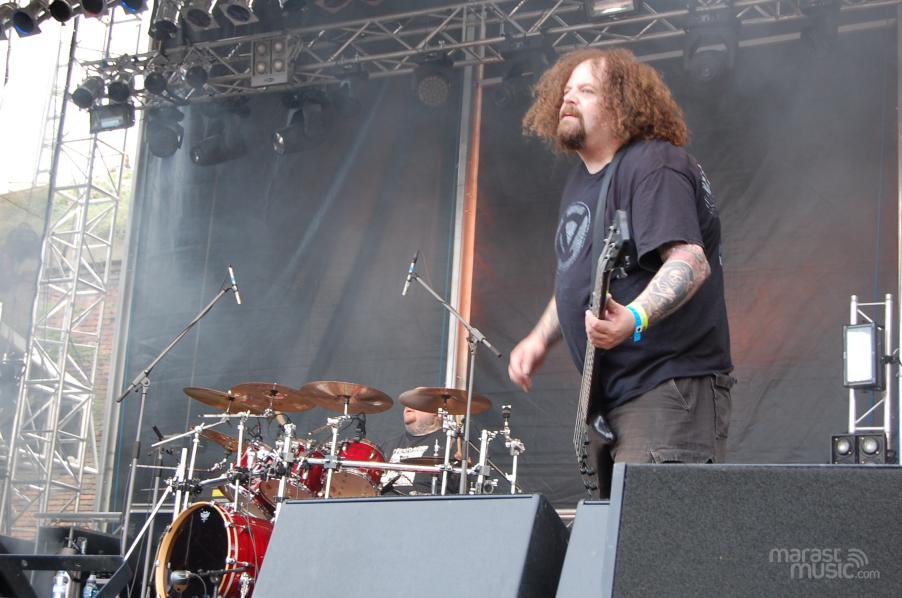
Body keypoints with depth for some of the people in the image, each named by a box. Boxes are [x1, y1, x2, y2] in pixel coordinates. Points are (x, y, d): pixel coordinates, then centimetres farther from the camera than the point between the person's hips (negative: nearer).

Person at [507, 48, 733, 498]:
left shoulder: (652, 166, -13)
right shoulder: (580, 179, 18)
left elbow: (689, 260, -27)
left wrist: (634, 318, -42)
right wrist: (540, 339, 17)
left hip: (669, 383, -10)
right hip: (612, 394, 10)